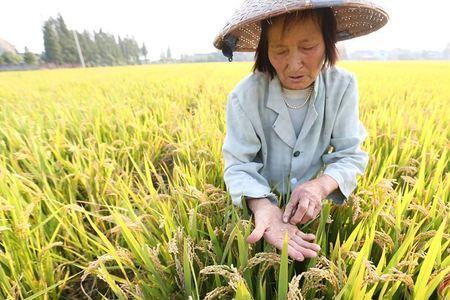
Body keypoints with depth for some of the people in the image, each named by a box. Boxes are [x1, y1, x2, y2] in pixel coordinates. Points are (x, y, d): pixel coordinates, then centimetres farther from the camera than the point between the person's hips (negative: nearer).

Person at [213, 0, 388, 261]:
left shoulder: (343, 86, -10)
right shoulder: (245, 96, -18)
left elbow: (351, 155, -8)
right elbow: (239, 167, -17)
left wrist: (321, 185, -29)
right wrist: (262, 206, -35)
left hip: (317, 210, 1)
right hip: (260, 206, 0)